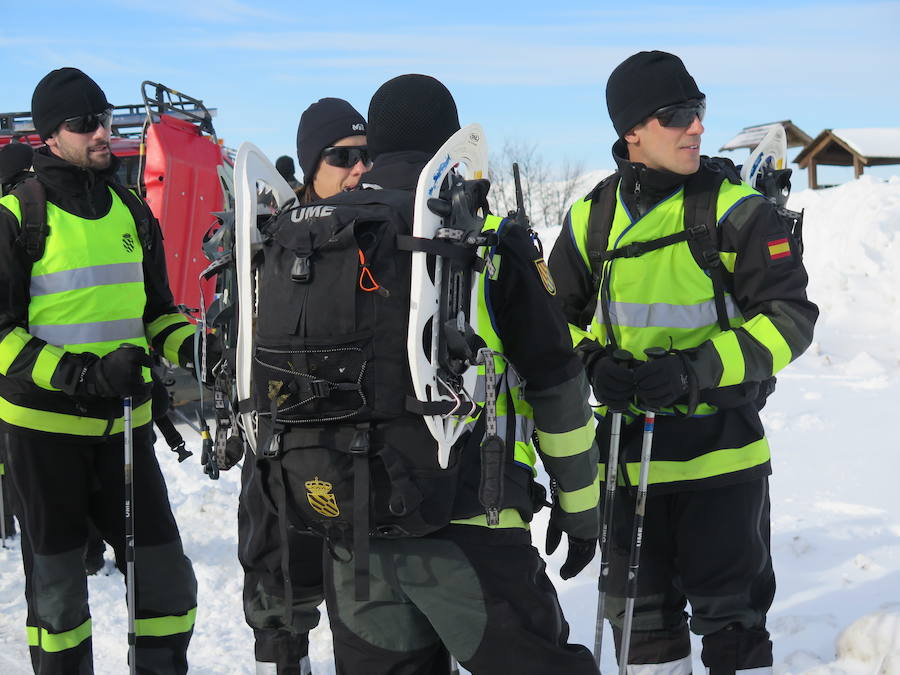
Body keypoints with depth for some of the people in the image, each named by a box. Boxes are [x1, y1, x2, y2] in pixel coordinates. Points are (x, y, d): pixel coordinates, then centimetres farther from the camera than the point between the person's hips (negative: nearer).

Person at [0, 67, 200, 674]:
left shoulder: (131, 210, 10)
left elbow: (156, 308, 19)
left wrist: (193, 348, -2)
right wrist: (82, 374, -22)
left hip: (123, 425, 4)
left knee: (168, 580, 5)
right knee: (57, 592, 9)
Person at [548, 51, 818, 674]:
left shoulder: (736, 209, -8)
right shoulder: (592, 218, 3)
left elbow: (790, 317, -10)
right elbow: (557, 317, 12)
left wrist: (696, 370, -22)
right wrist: (592, 365, -10)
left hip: (721, 448, -3)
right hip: (629, 453, 4)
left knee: (731, 612, 5)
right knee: (641, 614, 15)